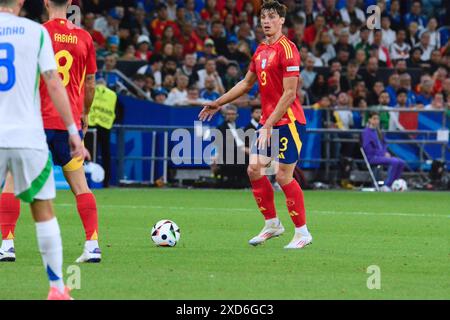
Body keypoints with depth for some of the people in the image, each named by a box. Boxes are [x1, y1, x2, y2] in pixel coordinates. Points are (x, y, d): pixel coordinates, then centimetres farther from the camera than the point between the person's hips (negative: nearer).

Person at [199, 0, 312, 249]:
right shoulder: (261, 51, 12)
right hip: (268, 121, 8)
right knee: (254, 170, 3)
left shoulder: (286, 49, -14)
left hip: (289, 121, -8)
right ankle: (272, 224, 16)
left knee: (283, 176, -8)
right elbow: (247, 83, 25)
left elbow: (289, 93, -19)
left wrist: (269, 125, -21)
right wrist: (218, 104, 24)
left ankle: (302, 233, 2)